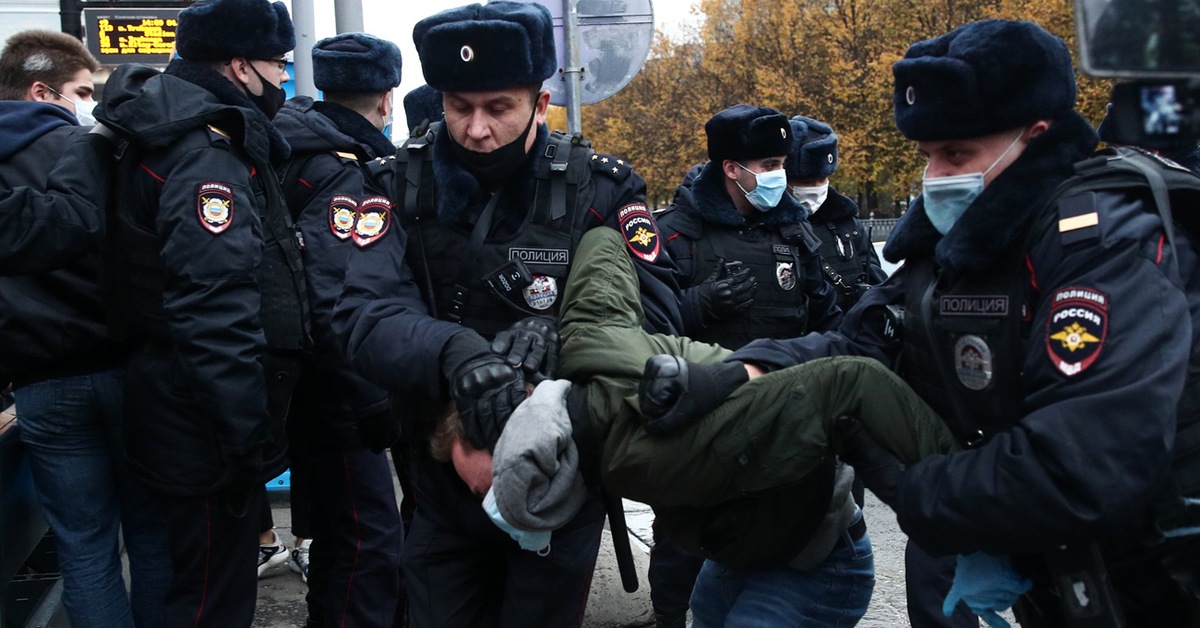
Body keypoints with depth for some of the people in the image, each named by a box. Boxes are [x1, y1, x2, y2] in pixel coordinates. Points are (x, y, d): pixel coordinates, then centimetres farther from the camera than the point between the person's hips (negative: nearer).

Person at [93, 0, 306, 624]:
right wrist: (248, 446, -25)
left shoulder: (175, 142, 11)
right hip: (208, 436, -10)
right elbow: (216, 326, -30)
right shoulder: (207, 163, -22)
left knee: (209, 577, 25)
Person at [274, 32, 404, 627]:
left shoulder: (299, 148, 9)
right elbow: (332, 302, -29)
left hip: (313, 391, 10)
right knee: (370, 542, -4)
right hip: (339, 395, -10)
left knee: (337, 527, 23)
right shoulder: (350, 174, -19)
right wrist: (374, 401, -25)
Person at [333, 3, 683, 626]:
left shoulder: (601, 188, -9)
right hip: (443, 479, 1)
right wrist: (456, 353, -39)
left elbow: (653, 314, -14)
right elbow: (365, 312, -20)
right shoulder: (407, 183, -7)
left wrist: (558, 338, -32)